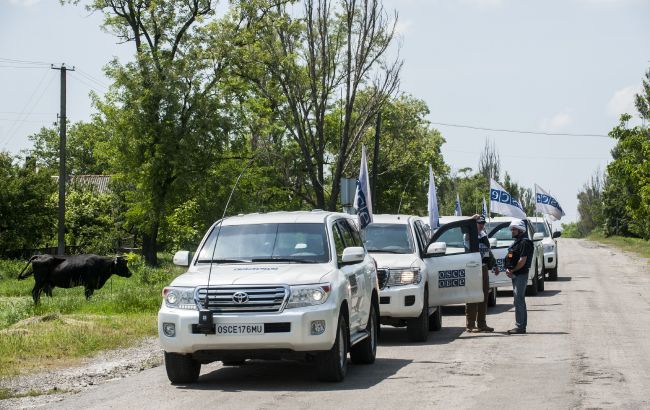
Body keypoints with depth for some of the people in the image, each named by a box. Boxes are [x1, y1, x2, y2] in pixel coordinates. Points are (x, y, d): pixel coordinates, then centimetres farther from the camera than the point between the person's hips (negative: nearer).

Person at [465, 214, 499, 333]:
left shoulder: (483, 236, 16)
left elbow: (489, 252, 27)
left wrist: (494, 265, 26)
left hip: (483, 268, 8)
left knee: (484, 297, 11)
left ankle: (481, 324, 19)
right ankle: (470, 325, 0)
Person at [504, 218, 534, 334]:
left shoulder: (524, 242, -13)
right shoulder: (516, 242, 18)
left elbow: (522, 260, -20)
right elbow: (509, 258, 20)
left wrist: (512, 271, -12)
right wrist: (508, 269, 2)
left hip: (521, 274, -10)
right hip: (515, 275, 10)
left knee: (519, 300, -10)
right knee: (519, 300, 13)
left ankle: (519, 327, -9)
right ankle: (522, 326, 18)